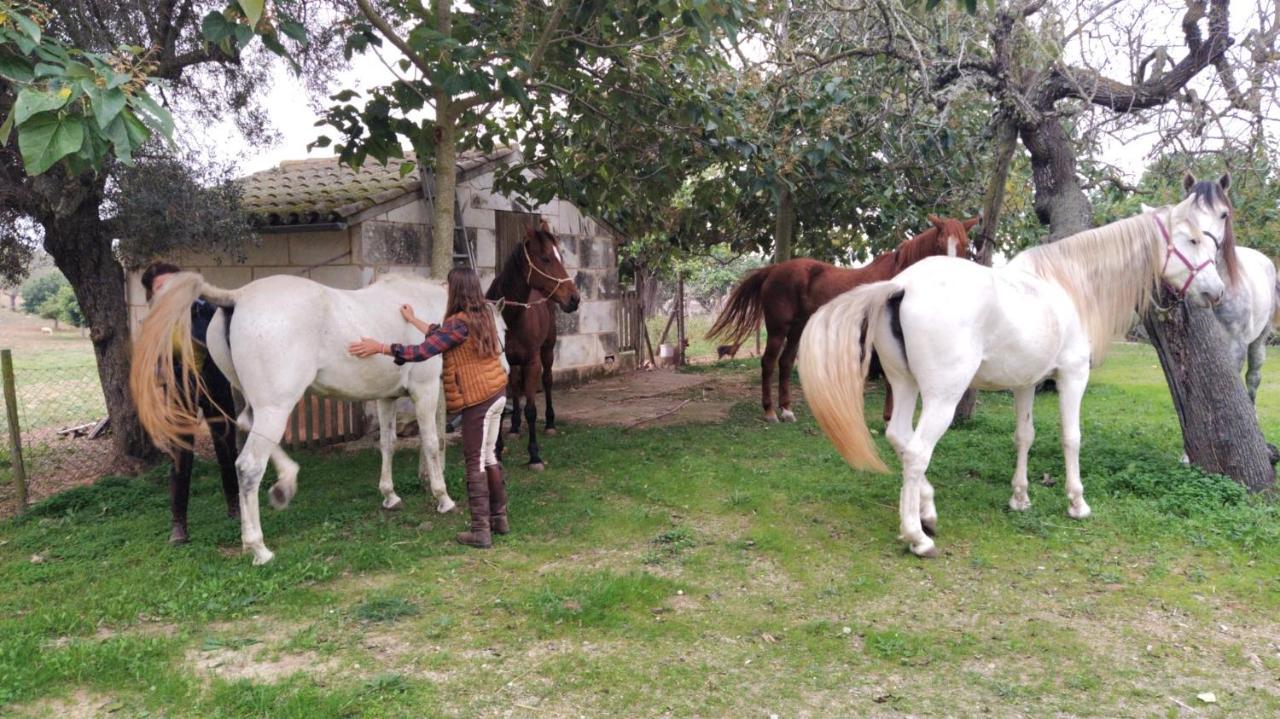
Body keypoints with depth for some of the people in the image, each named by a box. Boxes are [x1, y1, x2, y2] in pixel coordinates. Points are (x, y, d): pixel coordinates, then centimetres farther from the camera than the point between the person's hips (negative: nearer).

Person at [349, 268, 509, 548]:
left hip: (479, 399, -9)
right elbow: (441, 336, 22)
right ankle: (499, 518, 25)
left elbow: (422, 351, -20)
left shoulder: (460, 322, -18)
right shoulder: (480, 316, 9)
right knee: (489, 456, 17)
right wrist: (413, 320, 31)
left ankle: (481, 531, 1)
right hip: (496, 393, 9)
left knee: (475, 462, -2)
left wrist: (379, 347, -15)